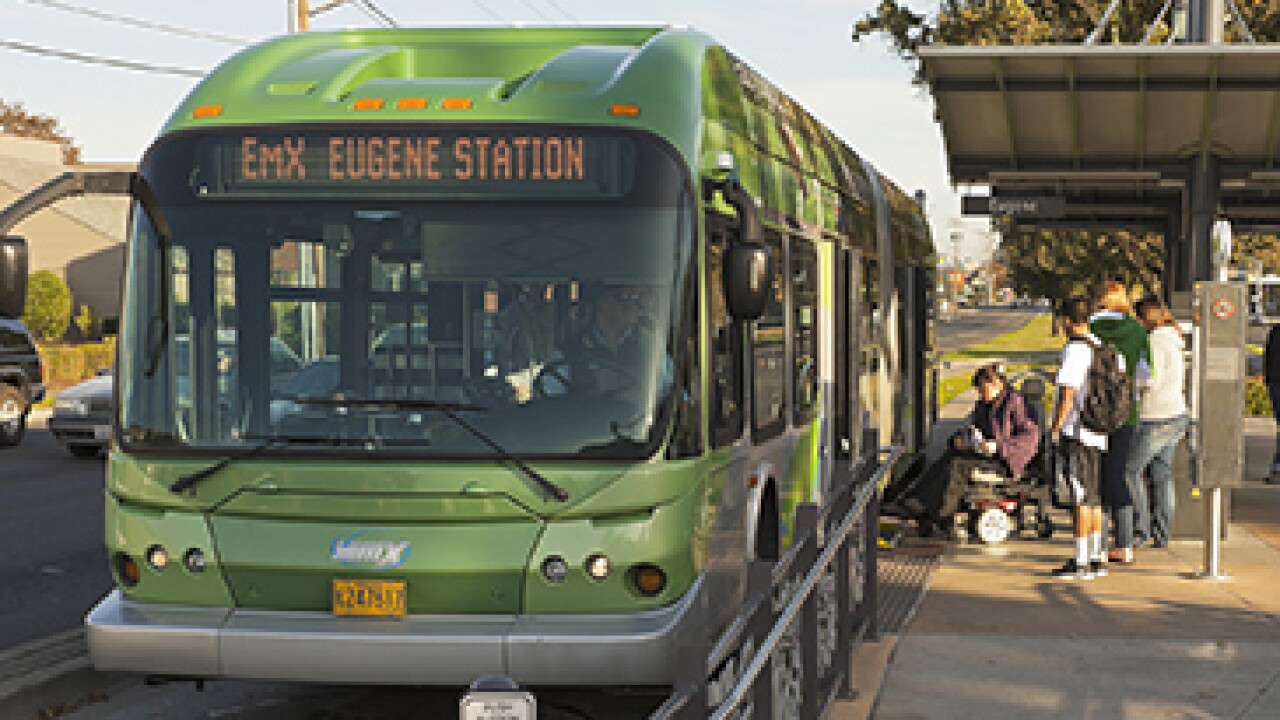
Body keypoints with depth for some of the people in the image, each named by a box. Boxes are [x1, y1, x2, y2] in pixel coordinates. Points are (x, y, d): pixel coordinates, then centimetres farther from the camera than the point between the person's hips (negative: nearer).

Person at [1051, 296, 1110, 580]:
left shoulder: (1074, 350, -14)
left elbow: (1067, 394, -18)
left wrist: (1055, 429, -11)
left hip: (1076, 433, -9)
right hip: (1097, 432, 9)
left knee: (1081, 499, -6)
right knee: (1094, 498, 14)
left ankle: (1081, 563, -4)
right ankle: (1097, 558, 19)